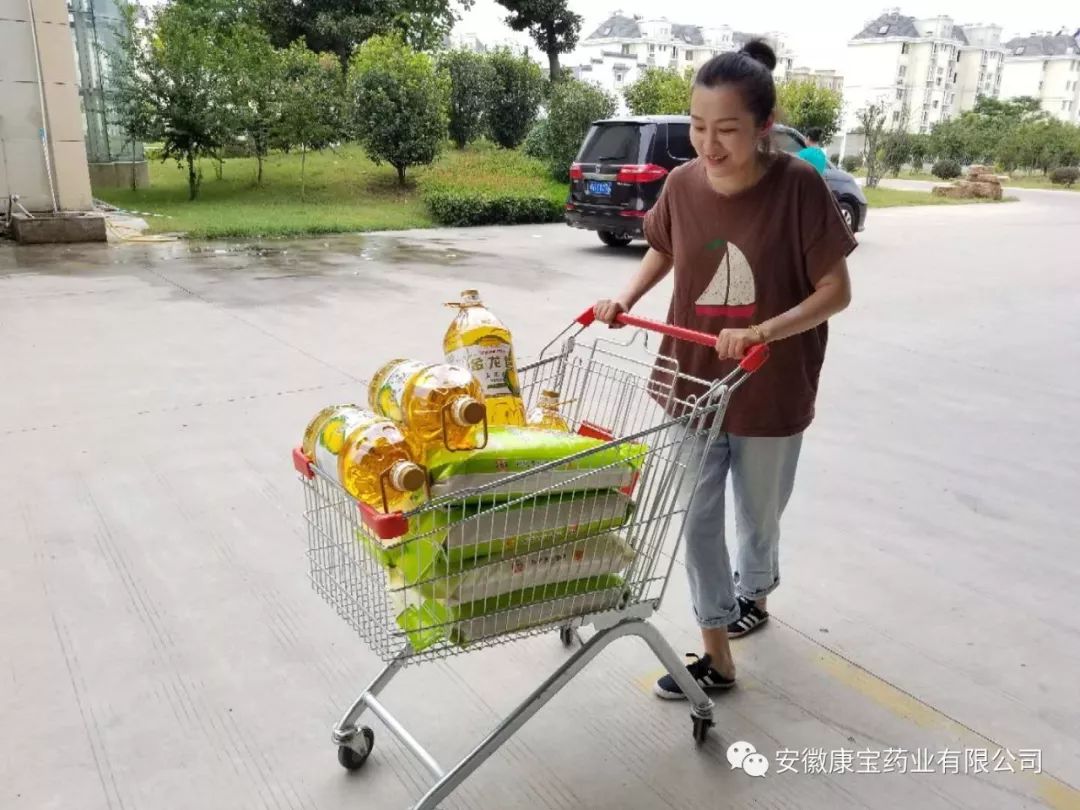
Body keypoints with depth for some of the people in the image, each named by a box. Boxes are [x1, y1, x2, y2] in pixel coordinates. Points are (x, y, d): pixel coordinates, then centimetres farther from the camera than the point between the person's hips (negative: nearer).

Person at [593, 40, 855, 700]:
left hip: (771, 391, -3)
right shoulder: (683, 185, -7)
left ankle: (753, 593, 49)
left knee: (758, 513, 17)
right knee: (697, 515, 6)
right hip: (693, 381, 3)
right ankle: (718, 656, 21)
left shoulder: (799, 187, -18)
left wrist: (762, 332, -29)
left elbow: (836, 291, -14)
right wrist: (627, 298, -2)